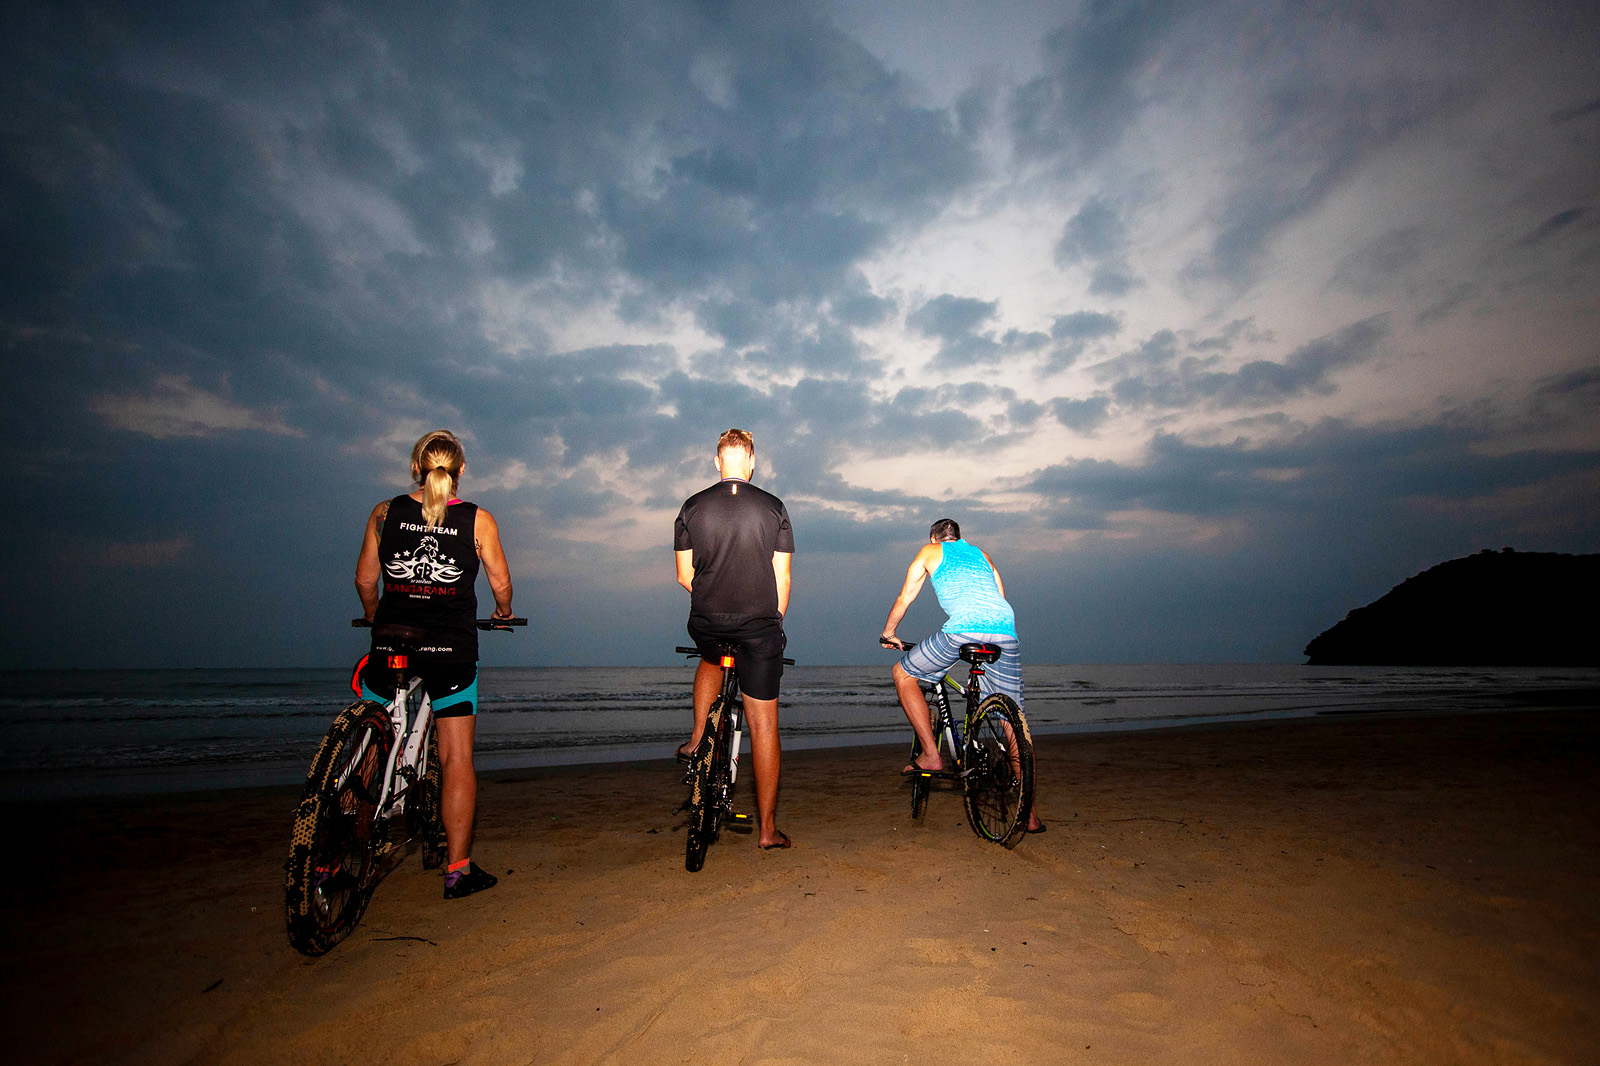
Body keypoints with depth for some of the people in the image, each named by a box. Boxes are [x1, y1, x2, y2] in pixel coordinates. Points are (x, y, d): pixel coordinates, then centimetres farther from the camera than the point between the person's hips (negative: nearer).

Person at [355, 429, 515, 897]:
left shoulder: (384, 513, 2)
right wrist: (504, 611, 23)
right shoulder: (478, 519, -2)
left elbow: (365, 580, 7)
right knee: (458, 758, 6)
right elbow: (501, 584, 1)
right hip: (452, 652, -2)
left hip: (390, 647, 2)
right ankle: (458, 868, 11)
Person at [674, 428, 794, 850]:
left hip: (707, 623, 2)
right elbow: (782, 578, 0)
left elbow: (684, 575, 5)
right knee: (764, 725, 6)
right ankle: (768, 829, 13)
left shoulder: (693, 506, 1)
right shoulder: (773, 507, -1)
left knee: (711, 659, 39)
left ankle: (696, 739, 31)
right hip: (760, 625, -1)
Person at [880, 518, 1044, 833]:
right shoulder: (981, 553, 35)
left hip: (963, 628, -4)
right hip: (1006, 630, 5)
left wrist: (889, 633, 44)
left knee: (904, 674, 17)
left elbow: (904, 598, 29)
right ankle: (1030, 813, 15)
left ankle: (931, 754, 8)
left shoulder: (929, 551, 25)